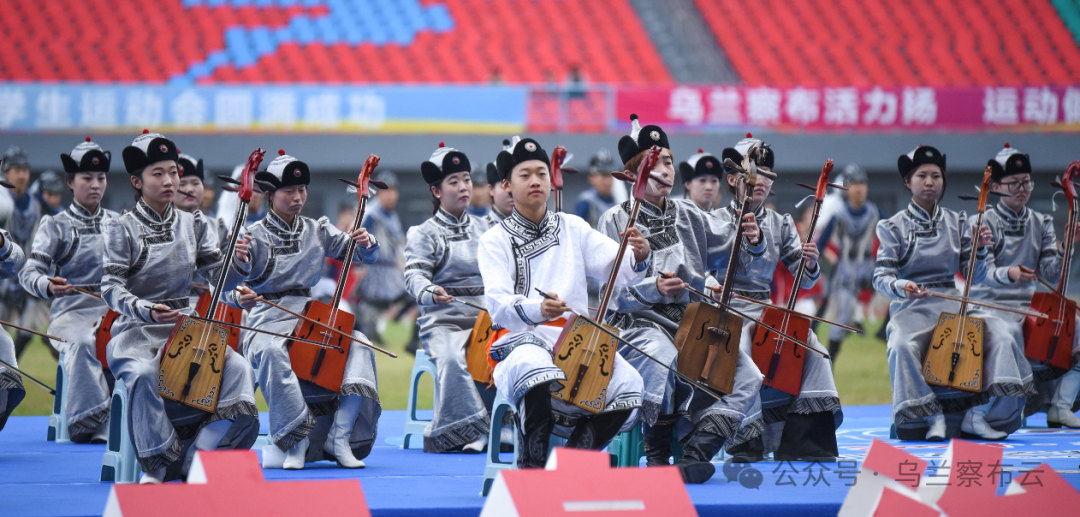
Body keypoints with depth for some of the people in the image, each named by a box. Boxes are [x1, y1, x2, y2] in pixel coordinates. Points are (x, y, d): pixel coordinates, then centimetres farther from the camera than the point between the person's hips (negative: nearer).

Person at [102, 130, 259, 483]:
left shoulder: (193, 225, 11)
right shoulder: (123, 229, -3)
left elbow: (219, 276, 7)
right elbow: (111, 287, -11)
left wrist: (236, 261, -17)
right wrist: (146, 310, -29)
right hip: (137, 332, -4)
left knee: (238, 371, -23)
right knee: (143, 374, -38)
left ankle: (196, 459, -14)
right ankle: (158, 463, -20)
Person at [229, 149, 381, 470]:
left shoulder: (317, 232, 11)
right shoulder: (255, 237, -2)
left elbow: (364, 256, 7)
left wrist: (364, 243, -16)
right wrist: (238, 295, -34)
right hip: (265, 322, -4)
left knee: (358, 344, -21)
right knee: (273, 351, -38)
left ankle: (340, 437, -18)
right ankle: (295, 440, -29)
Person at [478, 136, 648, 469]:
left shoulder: (573, 228, 18)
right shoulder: (496, 240, 7)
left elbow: (618, 270, 5)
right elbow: (497, 304, -10)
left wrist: (639, 257, -20)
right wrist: (537, 310, -32)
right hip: (521, 340, -3)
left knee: (627, 382, -26)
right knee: (536, 368, -40)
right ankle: (531, 466, -20)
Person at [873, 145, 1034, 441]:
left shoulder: (958, 224, 12)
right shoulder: (893, 228, 4)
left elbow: (976, 278, 10)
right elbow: (881, 277, -5)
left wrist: (980, 250, -10)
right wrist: (900, 287, -28)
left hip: (952, 305, 3)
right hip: (911, 308, -3)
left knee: (999, 333, -24)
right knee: (902, 345, -36)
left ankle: (976, 415, -20)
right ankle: (933, 418, -24)